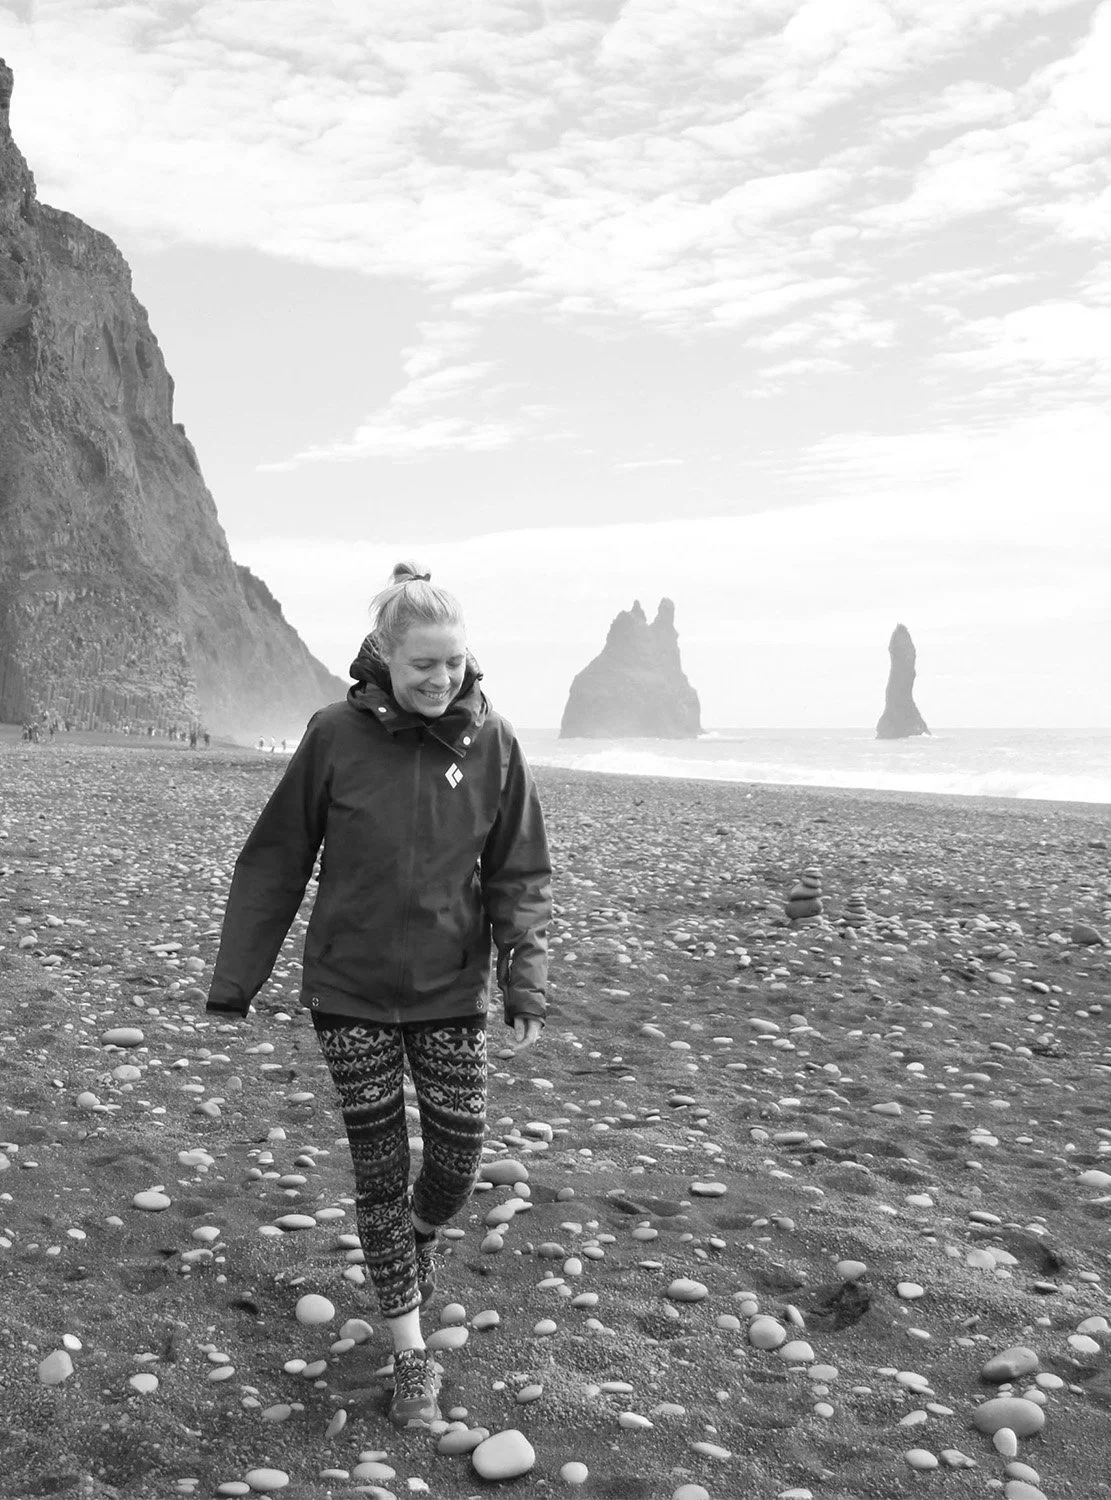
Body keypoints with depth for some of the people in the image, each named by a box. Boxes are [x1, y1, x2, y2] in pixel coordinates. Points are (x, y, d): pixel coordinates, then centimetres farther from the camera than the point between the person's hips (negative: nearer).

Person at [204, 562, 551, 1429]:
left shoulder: (492, 743, -8)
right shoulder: (336, 737, -11)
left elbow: (520, 876, -1)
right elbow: (275, 863, -2)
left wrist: (527, 982, -10)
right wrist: (236, 980, -1)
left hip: (452, 993, 1)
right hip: (351, 992, -1)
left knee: (458, 1164, 8)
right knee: (379, 1171, 7)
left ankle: (422, 1238, 44)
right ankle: (412, 1355, 24)